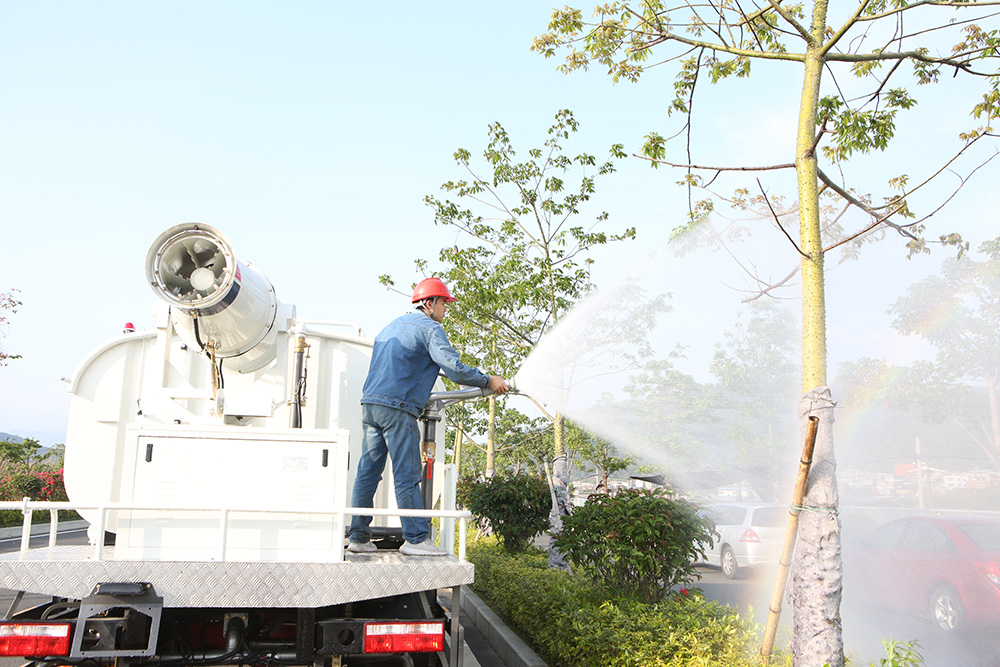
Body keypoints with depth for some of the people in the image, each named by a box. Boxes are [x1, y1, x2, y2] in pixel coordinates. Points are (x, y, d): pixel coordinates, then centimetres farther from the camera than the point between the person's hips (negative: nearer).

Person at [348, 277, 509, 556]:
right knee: (407, 475, -6)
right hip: (397, 408, -8)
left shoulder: (392, 326, 25)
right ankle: (416, 538, -3)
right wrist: (489, 381, -6)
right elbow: (454, 368, -15)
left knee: (367, 472, 9)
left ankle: (358, 537, 12)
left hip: (370, 404, 8)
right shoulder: (430, 328, -3)